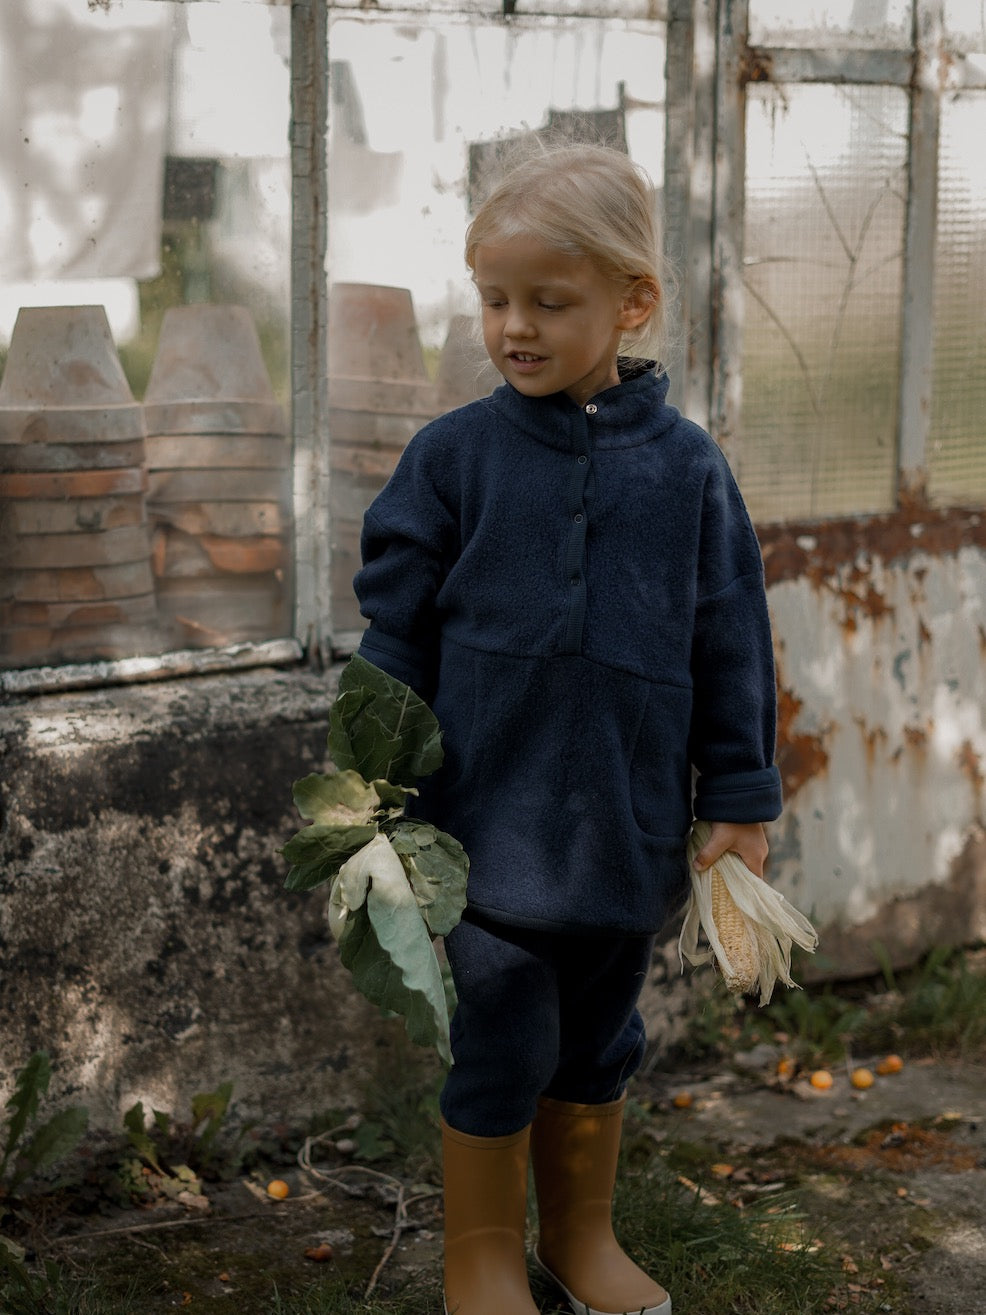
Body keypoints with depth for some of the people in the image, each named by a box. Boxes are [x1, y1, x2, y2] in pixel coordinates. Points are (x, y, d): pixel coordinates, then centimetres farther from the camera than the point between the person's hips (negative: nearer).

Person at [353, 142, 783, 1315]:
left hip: (627, 828, 2)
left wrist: (740, 801, 3)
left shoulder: (683, 467, -2)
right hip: (488, 824, -2)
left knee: (597, 1048, 19)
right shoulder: (453, 457, -6)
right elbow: (395, 634, -1)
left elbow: (730, 645, 3)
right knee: (495, 1052, 7)